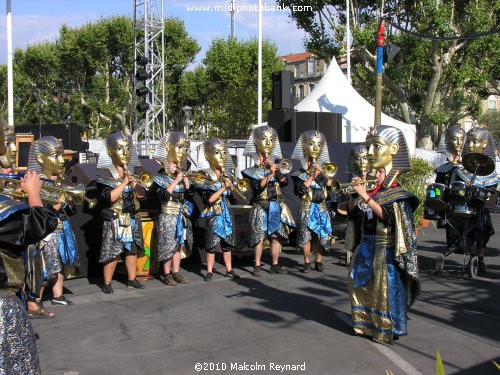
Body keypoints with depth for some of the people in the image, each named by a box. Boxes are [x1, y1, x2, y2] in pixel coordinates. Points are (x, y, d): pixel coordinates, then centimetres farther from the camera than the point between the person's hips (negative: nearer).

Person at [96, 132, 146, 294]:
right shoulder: (106, 177, -10)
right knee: (112, 253, -4)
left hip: (132, 221, 6)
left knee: (132, 250, 13)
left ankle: (132, 279, 27)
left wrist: (133, 182, -9)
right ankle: (107, 283, 9)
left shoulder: (132, 175, 10)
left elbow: (141, 194, 6)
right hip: (114, 222, -6)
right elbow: (110, 197, -23)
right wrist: (124, 182, -20)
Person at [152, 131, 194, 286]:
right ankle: (167, 274, 8)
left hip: (182, 218, 5)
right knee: (168, 246, -2)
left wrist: (185, 179, -10)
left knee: (179, 245, 9)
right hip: (168, 217, -5)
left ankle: (175, 273, 17)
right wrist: (176, 181, -20)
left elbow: (190, 193, 0)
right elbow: (164, 195, -21)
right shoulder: (160, 179, -5)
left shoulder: (182, 178, 10)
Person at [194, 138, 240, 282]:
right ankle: (209, 271, 10)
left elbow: (234, 199, 12)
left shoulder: (225, 175, 10)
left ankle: (229, 270, 19)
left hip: (227, 214, 5)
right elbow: (209, 199, -17)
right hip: (213, 215, -5)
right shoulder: (205, 176, -7)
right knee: (212, 245, -2)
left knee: (227, 244, 11)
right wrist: (223, 187, -17)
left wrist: (232, 186, -6)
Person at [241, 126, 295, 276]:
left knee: (276, 236, 6)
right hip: (260, 208, -4)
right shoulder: (253, 170, 0)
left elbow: (284, 181, 0)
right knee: (259, 237, -4)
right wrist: (270, 174, -20)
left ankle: (275, 265, 15)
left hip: (276, 207, 4)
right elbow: (258, 186, -15)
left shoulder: (275, 166, 12)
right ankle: (257, 266, 5)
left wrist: (276, 170, -9)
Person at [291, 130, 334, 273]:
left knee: (322, 234, 3)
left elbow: (331, 184, -4)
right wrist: (312, 176, -10)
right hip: (307, 207, -3)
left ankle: (319, 261, 14)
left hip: (322, 207, 3)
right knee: (306, 235, -2)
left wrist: (321, 172, -11)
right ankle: (307, 262, 8)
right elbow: (301, 189, -13)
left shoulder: (324, 169, 10)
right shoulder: (301, 173, 1)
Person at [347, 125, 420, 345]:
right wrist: (353, 195, -5)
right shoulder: (370, 190, 8)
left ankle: (388, 329, 14)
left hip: (386, 250, -7)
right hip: (367, 247, 7)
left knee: (386, 289, 0)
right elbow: (353, 214, 10)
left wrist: (366, 197, -28)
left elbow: (387, 216, -26)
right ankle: (366, 324, 28)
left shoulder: (396, 193, -11)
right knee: (362, 285, 13)